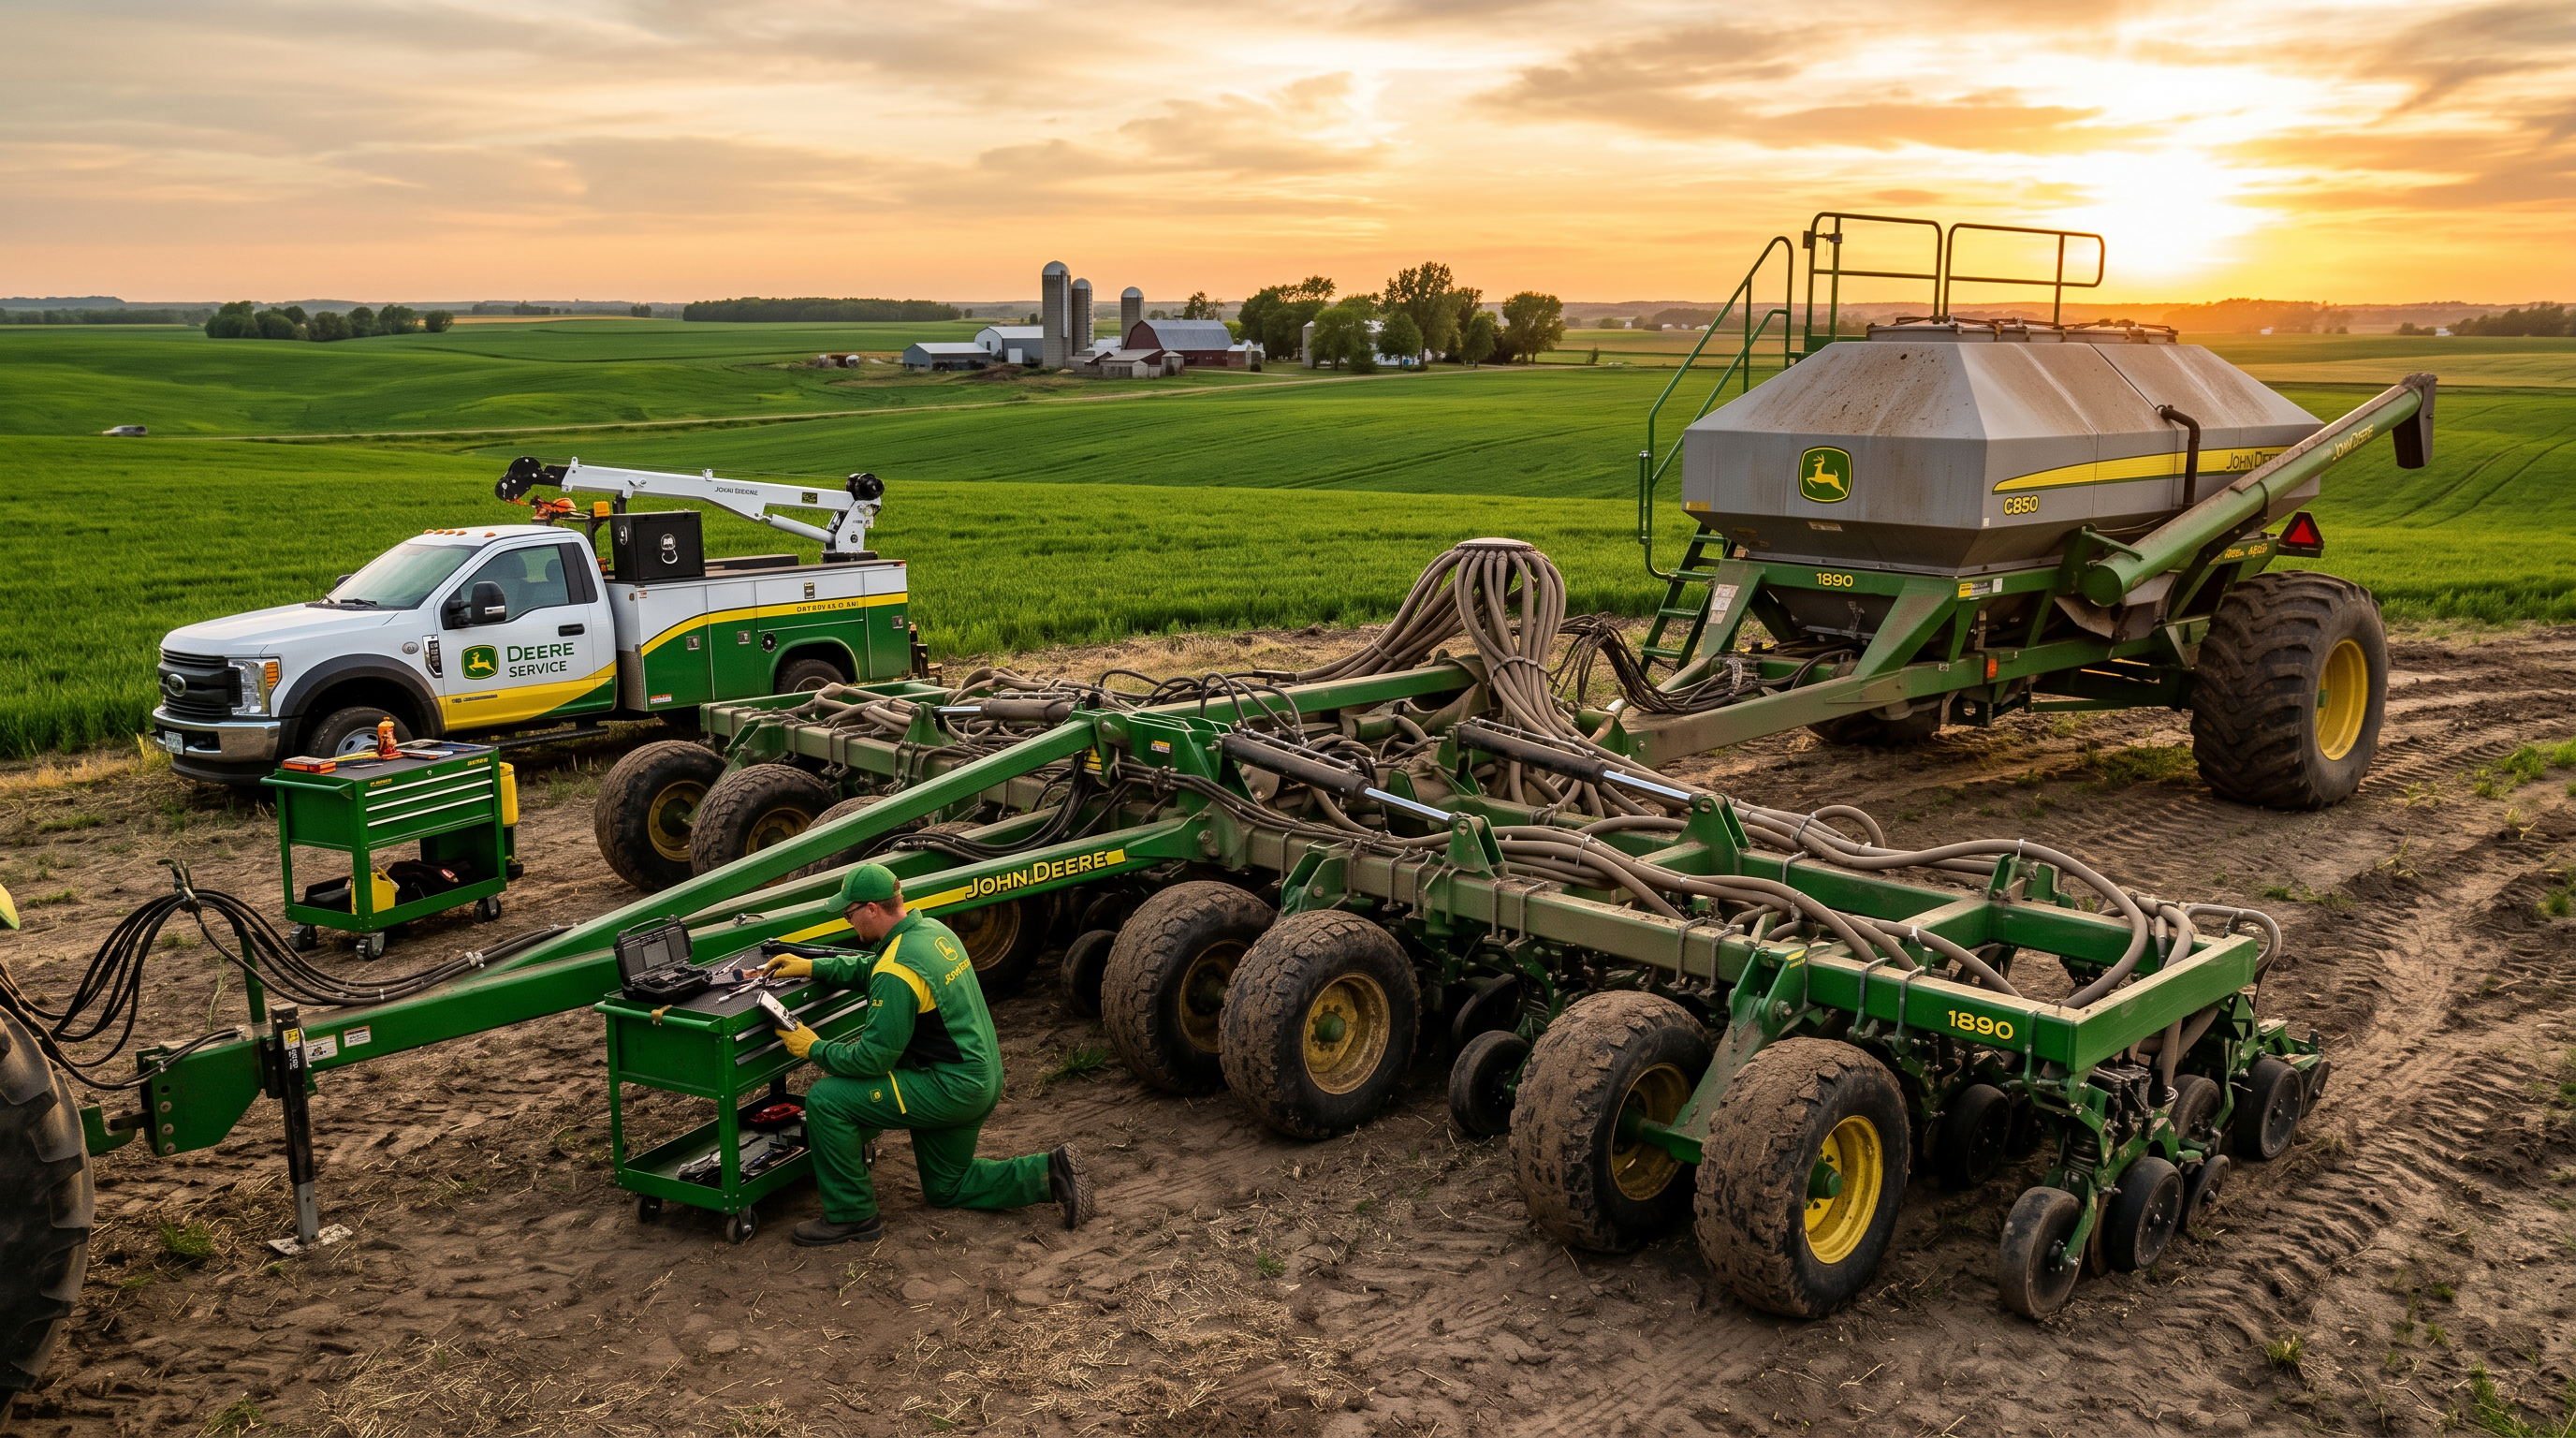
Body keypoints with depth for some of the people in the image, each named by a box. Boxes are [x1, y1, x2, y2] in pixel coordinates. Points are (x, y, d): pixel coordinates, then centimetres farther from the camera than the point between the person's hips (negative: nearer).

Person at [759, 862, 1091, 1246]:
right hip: (983, 1080, 10)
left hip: (951, 1088, -10)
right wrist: (813, 967, 17)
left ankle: (851, 1216, 1)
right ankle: (1050, 1172, 14)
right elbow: (869, 965, 24)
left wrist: (814, 1049, -6)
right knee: (946, 1188, 25)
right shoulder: (934, 930, 5)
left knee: (825, 1099, -10)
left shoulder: (896, 971, -23)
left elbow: (875, 1057, -20)